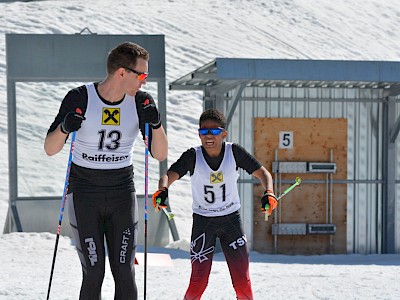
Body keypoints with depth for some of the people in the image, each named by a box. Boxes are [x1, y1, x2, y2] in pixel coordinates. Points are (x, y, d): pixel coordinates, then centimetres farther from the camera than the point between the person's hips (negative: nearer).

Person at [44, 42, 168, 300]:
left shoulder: (141, 102, -2)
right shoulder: (79, 98, -11)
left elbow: (160, 155, -3)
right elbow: (50, 150, -6)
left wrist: (155, 123, -20)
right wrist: (64, 128, -26)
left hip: (122, 194, 3)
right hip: (84, 193, -2)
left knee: (124, 273, -4)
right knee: (94, 274, -6)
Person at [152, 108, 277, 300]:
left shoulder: (234, 152, -11)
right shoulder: (193, 156, -14)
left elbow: (262, 173, -7)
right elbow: (169, 176, -24)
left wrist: (269, 194, -27)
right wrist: (162, 190, -47)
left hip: (231, 219, 1)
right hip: (203, 221, -1)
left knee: (242, 281, -1)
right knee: (198, 281, -8)